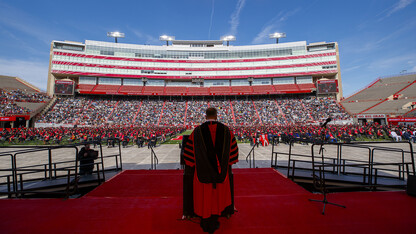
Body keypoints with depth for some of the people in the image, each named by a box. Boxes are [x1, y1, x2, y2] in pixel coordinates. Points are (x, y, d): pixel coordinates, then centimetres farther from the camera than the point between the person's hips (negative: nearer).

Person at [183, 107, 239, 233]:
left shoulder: (197, 131, -10)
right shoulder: (226, 130, -6)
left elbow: (189, 152, -6)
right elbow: (233, 150, 1)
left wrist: (196, 165, 12)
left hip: (202, 171, -1)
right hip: (221, 171, 2)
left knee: (204, 197, 17)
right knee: (218, 195, 22)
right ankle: (213, 224, 38)